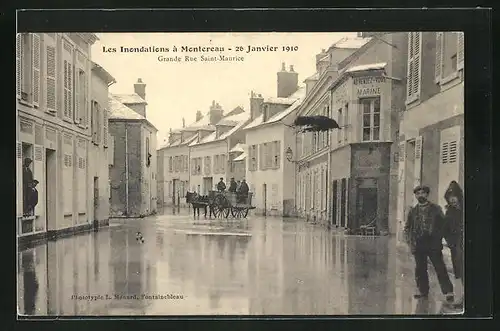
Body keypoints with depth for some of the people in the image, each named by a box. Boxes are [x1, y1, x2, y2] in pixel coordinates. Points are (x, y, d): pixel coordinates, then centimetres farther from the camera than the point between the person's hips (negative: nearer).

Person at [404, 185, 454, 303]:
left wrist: (438, 238, -7)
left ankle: (448, 292, -3)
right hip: (418, 244, 3)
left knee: (440, 268, -5)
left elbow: (443, 225, 2)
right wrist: (410, 240, 4)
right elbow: (407, 227, 15)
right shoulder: (413, 211, 12)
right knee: (420, 269, 8)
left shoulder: (436, 209, 5)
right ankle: (423, 291, 19)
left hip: (433, 244, -3)